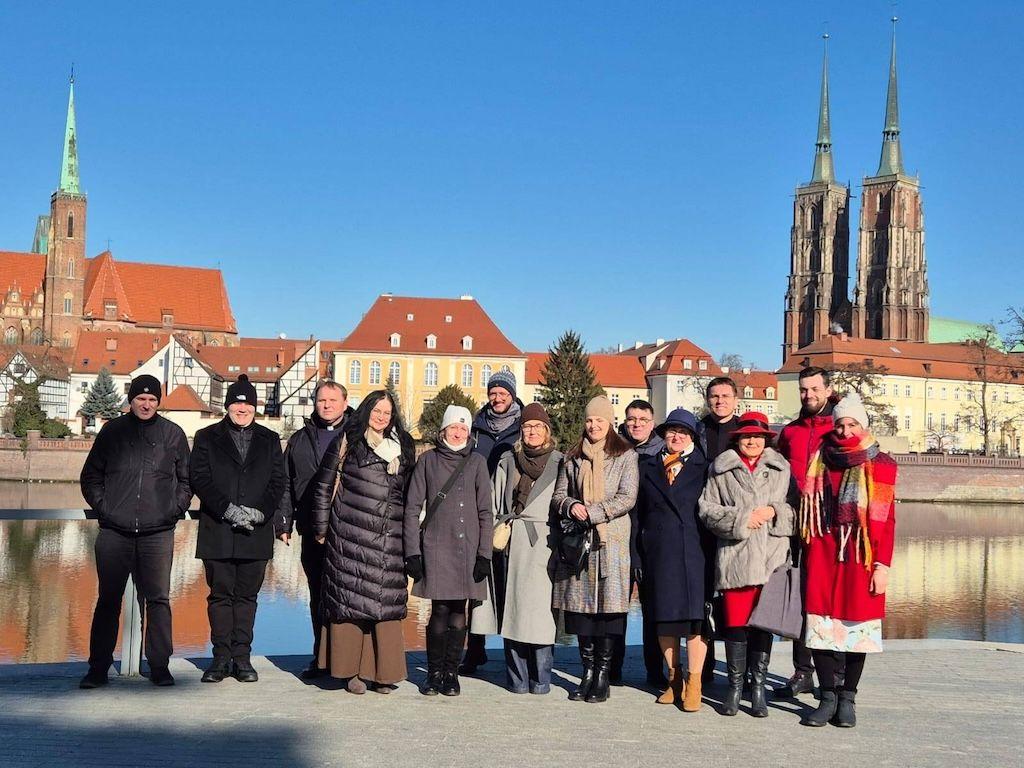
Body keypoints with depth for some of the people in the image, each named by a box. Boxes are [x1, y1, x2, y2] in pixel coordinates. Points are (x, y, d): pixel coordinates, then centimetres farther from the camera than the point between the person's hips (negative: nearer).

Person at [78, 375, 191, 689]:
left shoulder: (173, 434, 8)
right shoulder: (112, 431, 8)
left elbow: (186, 478, 16)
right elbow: (90, 476, 14)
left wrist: (177, 508, 4)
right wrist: (102, 506, 3)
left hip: (158, 533, 0)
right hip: (114, 532, 0)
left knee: (158, 599, 2)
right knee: (108, 600, 4)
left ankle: (159, 666, 10)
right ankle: (98, 667, 11)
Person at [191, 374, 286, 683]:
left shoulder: (269, 440, 13)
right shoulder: (207, 438, 8)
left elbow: (278, 481, 7)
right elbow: (199, 479, -1)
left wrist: (260, 512, -9)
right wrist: (228, 510, -13)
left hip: (256, 532, 1)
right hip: (218, 532, -1)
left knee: (247, 596, 4)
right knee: (220, 596, 3)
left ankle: (242, 657, 10)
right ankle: (221, 657, 9)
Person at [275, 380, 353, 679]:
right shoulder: (299, 440, 16)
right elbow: (286, 484, 17)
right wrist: (283, 522, 9)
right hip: (312, 531, 4)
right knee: (318, 595, 10)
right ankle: (321, 657, 19)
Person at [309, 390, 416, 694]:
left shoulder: (403, 448, 16)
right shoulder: (348, 443, 5)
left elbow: (409, 494, 22)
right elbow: (324, 485, 5)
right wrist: (322, 528, 3)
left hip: (390, 538, 3)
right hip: (351, 534, -3)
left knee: (388, 602, -2)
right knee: (351, 598, -3)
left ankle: (383, 671, 4)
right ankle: (352, 669, 4)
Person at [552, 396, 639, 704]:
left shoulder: (625, 456, 4)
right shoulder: (573, 458, 17)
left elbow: (627, 498, -5)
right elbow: (558, 495, 15)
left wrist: (592, 513, -12)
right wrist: (571, 506, -7)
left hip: (611, 540, -3)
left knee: (608, 605, -5)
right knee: (581, 605, 1)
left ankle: (603, 673, 2)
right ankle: (588, 671, 10)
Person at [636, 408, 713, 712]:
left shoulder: (704, 469, 8)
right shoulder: (648, 469, 14)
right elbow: (641, 513, 12)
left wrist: (713, 550, -4)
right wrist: (641, 554, 4)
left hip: (695, 552, -2)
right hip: (659, 552, 2)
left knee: (695, 615, -6)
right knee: (663, 616, 6)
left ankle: (693, 683, 1)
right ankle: (674, 679, 18)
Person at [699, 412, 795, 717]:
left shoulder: (782, 469, 13)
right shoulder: (721, 469, 9)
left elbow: (798, 506, 11)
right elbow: (706, 508, 3)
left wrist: (774, 511, -7)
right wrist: (740, 520, -7)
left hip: (771, 558, 1)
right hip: (734, 557, -1)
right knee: (735, 622, 0)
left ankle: (758, 686, 14)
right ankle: (735, 685, 13)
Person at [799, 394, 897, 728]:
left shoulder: (881, 465, 2)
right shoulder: (820, 460, 10)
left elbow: (886, 519, -1)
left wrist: (882, 564, -7)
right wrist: (808, 549, 6)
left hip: (861, 555, -2)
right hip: (823, 553, 2)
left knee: (857, 623, 1)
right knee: (819, 622, -3)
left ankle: (847, 698, 13)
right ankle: (828, 697, 8)